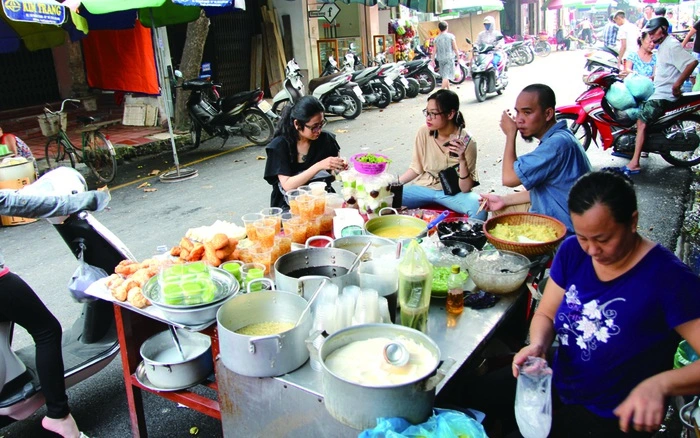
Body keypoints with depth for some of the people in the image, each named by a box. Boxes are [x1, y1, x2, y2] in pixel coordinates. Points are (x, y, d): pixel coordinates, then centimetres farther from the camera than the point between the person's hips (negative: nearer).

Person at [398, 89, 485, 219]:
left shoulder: (467, 142, -16)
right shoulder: (424, 133, -10)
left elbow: (465, 188, -15)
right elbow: (416, 168, 4)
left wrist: (462, 160, -29)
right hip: (424, 187, 3)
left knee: (478, 207, -33)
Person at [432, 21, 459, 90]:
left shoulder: (436, 38, 1)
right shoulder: (451, 36, -5)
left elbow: (435, 51, 1)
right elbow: (455, 48, -3)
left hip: (440, 59, 4)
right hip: (449, 58, -4)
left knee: (445, 76, 16)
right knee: (447, 76, -8)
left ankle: (448, 90, 29)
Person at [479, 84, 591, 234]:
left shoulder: (558, 143, -27)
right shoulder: (555, 138, 7)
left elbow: (509, 177, -25)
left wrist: (510, 134, -14)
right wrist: (504, 200, 5)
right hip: (550, 212, 10)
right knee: (499, 211, 19)